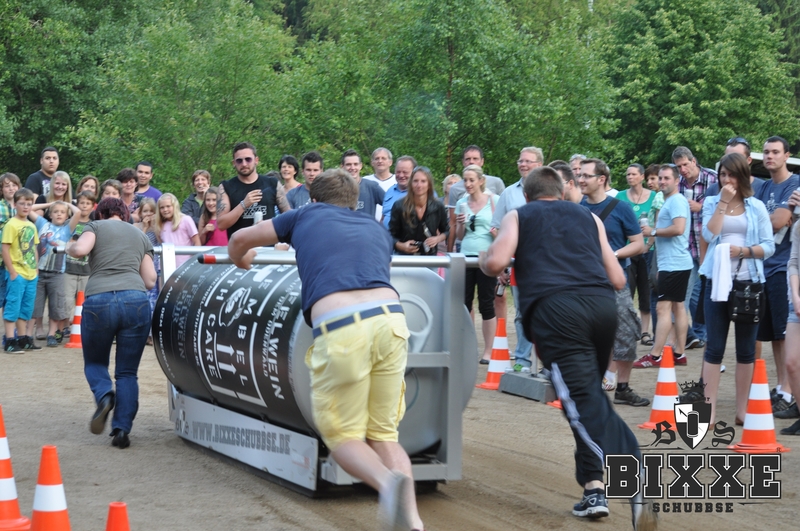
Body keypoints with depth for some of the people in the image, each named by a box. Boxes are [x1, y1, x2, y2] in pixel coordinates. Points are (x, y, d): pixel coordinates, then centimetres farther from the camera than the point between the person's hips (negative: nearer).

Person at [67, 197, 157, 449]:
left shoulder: (95, 227, 14)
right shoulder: (140, 235, 25)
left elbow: (80, 249, -7)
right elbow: (150, 280, 20)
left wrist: (69, 247, 16)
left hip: (99, 301, -2)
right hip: (136, 301, 2)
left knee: (95, 362, 19)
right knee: (127, 372, 11)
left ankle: (104, 396, -11)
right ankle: (122, 430, -2)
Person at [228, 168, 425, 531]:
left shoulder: (308, 216, 26)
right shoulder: (377, 230, 31)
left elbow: (240, 239, 37)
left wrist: (241, 263, 60)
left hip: (339, 327, -3)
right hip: (390, 315, 3)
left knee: (343, 436, 9)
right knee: (384, 433, 15)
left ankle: (387, 482, -21)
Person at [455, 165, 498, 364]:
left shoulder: (493, 200, 0)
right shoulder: (462, 203, 11)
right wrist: (460, 224, -4)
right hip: (466, 256, 4)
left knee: (487, 303, -1)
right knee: (464, 302, 5)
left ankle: (488, 351, 5)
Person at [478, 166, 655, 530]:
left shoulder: (517, 217, 21)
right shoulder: (588, 217, 29)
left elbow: (495, 263, 3)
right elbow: (617, 279, 25)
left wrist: (482, 259, 26)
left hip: (554, 308, -4)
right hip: (602, 304, 4)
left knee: (583, 402, -9)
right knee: (593, 397, 20)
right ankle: (594, 487, 14)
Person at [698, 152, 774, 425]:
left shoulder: (757, 207, 5)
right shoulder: (711, 202, 7)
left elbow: (769, 247, -1)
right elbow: (709, 234, -10)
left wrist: (744, 251, -16)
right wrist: (723, 203, -9)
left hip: (749, 283, 0)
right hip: (718, 281, 0)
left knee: (746, 349, 6)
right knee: (714, 348, -1)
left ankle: (742, 410, 13)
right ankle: (709, 410, 0)